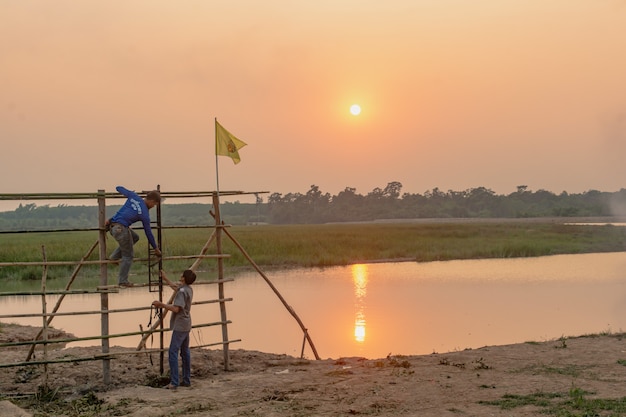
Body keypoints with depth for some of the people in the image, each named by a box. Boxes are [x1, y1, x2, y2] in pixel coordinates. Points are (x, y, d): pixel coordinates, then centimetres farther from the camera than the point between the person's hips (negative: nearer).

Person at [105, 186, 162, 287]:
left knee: (135, 237, 26)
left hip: (112, 225, 8)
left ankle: (114, 256, 17)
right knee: (128, 255, 7)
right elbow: (148, 233, 3)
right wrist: (156, 248, 16)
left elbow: (119, 188, 17)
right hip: (121, 228, -8)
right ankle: (123, 281, 10)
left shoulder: (133, 196, 6)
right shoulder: (145, 214, -5)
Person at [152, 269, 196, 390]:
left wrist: (161, 304, -20)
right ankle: (186, 380, 18)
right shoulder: (188, 289, 11)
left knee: (173, 352, -11)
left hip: (180, 326, -10)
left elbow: (176, 308, -27)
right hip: (186, 326, 10)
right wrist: (165, 279, 39)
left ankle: (174, 382, -14)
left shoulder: (182, 291, -18)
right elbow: (175, 287, 34)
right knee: (185, 352, 13)